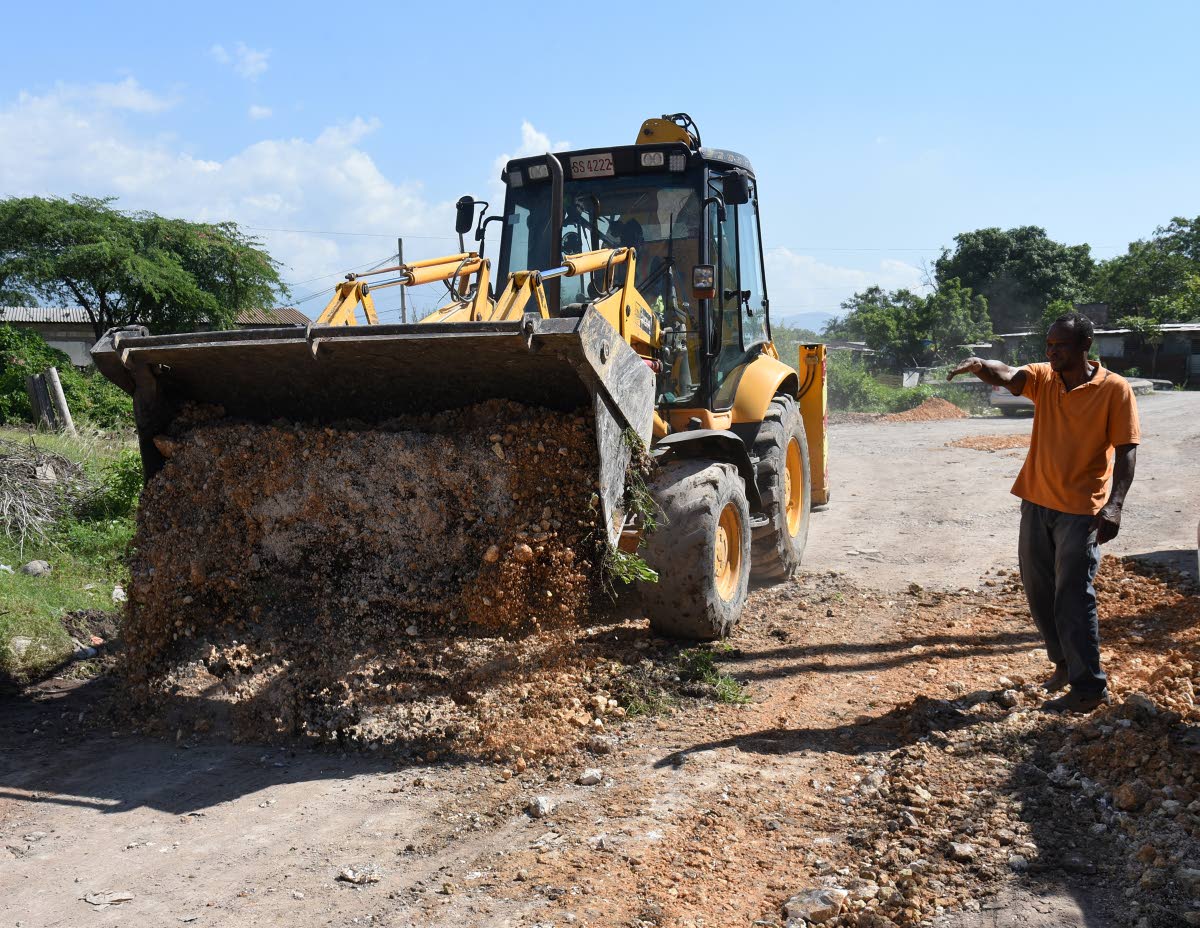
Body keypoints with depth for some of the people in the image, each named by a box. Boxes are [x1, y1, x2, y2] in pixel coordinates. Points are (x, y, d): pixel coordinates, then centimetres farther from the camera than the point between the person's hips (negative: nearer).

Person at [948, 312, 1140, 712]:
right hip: (1036, 502, 6)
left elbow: (1126, 451, -10)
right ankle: (1064, 661, 34)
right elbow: (1007, 376, -16)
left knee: (1073, 597, -6)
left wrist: (1114, 505, -21)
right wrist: (980, 366, -40)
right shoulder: (1043, 378, 4)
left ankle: (1089, 687, 5)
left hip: (1081, 510, -5)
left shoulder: (1114, 389, -8)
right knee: (1038, 590, 14)